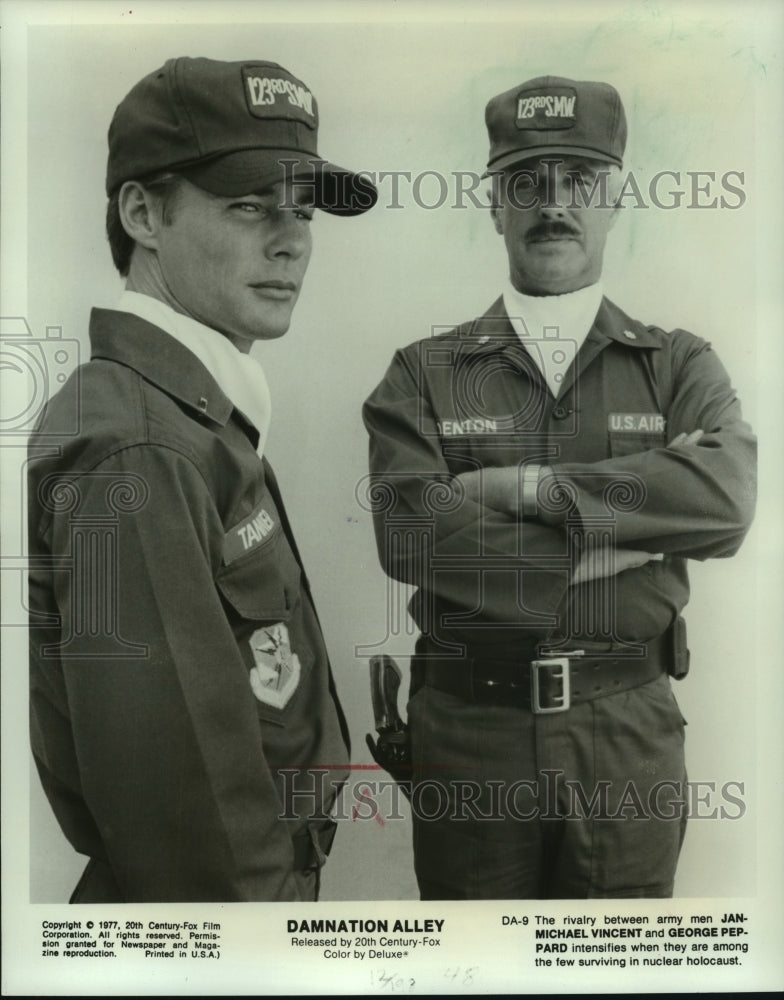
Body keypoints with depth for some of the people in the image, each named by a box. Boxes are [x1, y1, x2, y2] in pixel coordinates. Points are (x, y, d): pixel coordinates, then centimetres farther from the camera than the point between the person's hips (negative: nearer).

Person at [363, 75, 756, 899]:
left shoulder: (681, 367, 4)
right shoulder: (424, 375, -1)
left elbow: (725, 500, -16)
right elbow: (408, 533, -17)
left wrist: (528, 486, -17)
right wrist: (621, 538, -14)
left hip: (629, 731, 1)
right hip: (466, 725, 0)